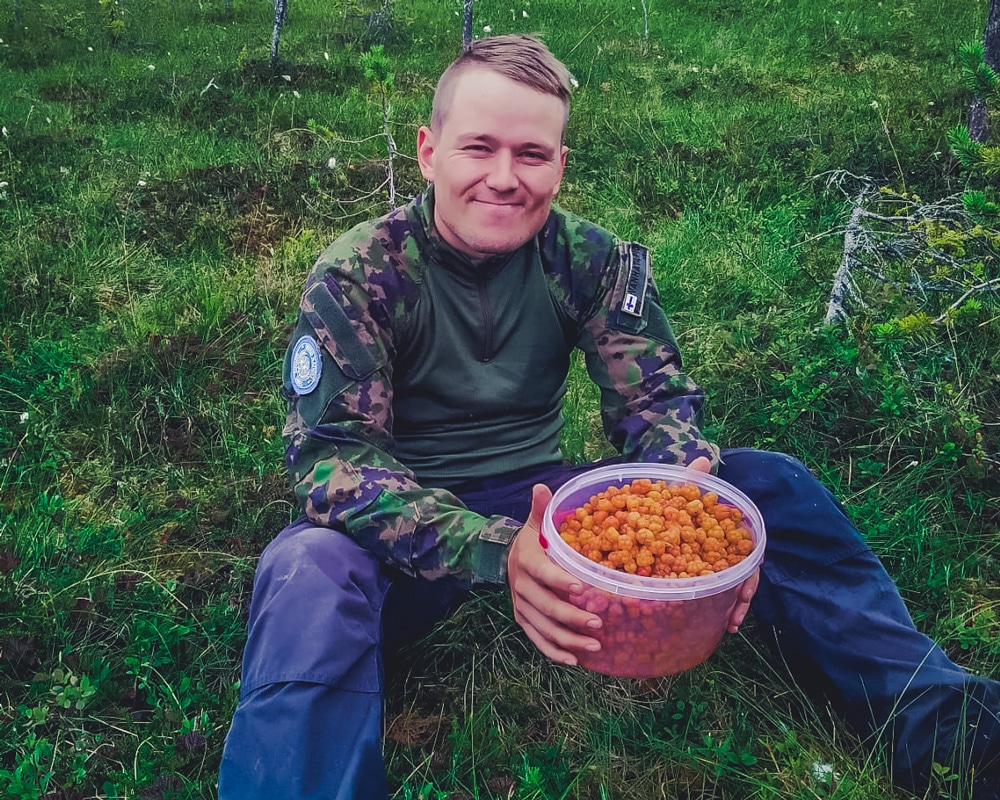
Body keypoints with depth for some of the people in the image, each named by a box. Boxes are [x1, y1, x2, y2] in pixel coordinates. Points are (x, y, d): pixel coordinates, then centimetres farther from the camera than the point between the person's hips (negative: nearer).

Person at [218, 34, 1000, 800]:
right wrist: (493, 552, -39)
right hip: (413, 526, -3)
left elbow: (655, 399, -3)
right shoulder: (357, 274, -13)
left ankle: (929, 711, -7)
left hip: (541, 496, 4)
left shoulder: (589, 259, -2)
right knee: (311, 572, -40)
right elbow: (332, 453, -22)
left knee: (771, 483, -11)